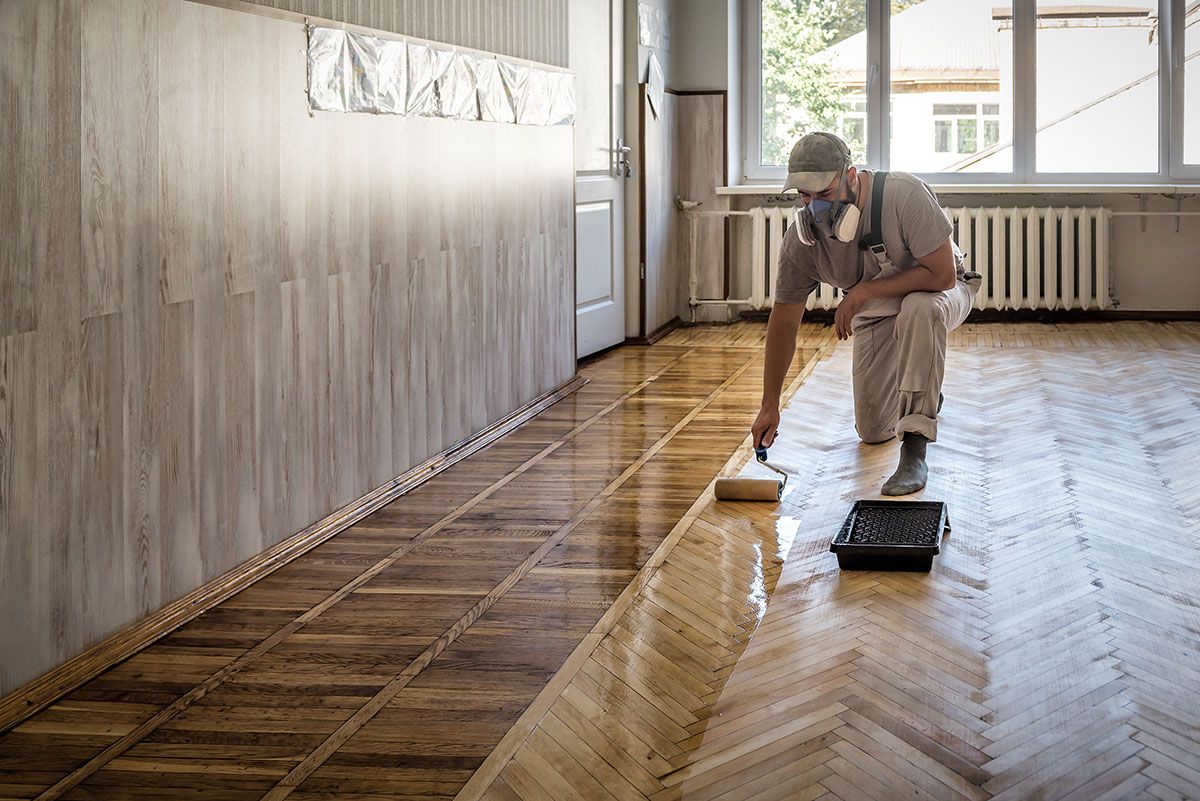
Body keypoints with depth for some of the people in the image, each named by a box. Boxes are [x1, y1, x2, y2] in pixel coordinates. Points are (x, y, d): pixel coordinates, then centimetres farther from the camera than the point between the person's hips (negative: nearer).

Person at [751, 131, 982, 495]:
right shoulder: (801, 236, -20)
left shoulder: (905, 194, -33)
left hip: (937, 292, -4)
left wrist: (864, 290, -32)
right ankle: (925, 392, 37)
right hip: (874, 314, 4)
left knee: (920, 309, -42)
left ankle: (914, 451, -34)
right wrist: (769, 406, -11)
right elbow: (784, 321, -11)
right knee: (873, 432, 0)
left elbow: (941, 274, -32)